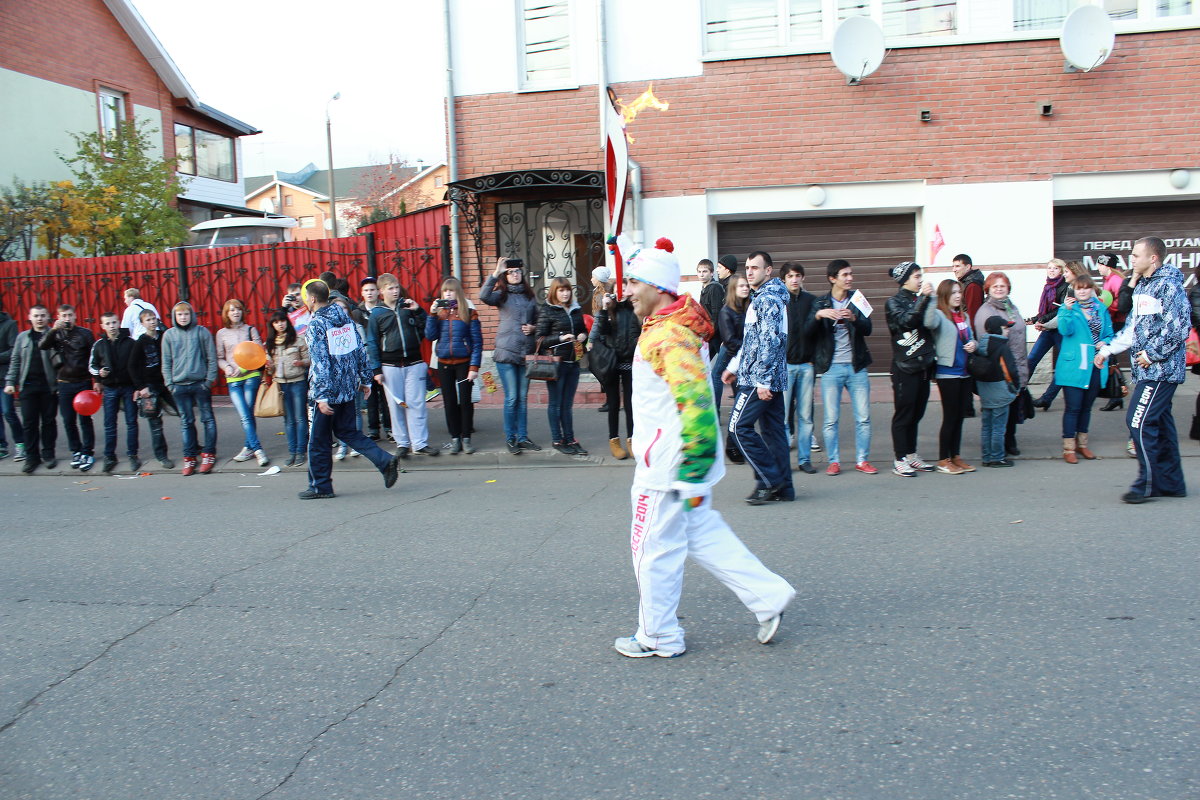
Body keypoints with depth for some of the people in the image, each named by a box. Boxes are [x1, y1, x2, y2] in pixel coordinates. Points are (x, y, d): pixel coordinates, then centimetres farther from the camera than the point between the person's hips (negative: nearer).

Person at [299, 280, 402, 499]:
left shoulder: (316, 325, -14)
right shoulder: (345, 317, 7)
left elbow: (321, 362, -20)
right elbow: (361, 350, 8)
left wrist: (322, 396, -19)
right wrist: (365, 380, 15)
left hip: (328, 391, -7)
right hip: (349, 387, 7)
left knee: (319, 440, 6)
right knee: (347, 431, 17)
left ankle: (320, 487, 15)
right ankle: (385, 461, 2)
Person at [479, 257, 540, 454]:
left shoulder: (529, 296, 12)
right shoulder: (502, 294, 0)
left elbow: (537, 321, 21)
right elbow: (484, 296, -22)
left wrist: (533, 328, -1)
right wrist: (495, 274, -26)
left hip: (526, 353, 4)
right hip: (506, 353, -4)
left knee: (523, 398, 9)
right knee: (511, 398, -3)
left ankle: (523, 437, 18)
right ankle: (510, 438, 9)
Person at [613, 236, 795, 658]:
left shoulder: (669, 337, -21)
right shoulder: (668, 325, 11)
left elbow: (697, 405, -28)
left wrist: (693, 472, -27)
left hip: (667, 468, -10)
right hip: (667, 460, 10)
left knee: (654, 548, 3)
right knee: (703, 535, 18)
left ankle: (658, 636, 18)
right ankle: (768, 596, 22)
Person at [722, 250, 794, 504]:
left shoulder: (768, 299, -13)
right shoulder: (760, 297, 19)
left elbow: (770, 341, -20)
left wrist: (762, 380, -23)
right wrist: (734, 366, 25)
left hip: (759, 378, -10)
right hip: (771, 378, 10)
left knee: (739, 427, -8)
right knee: (773, 430, 10)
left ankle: (769, 480, -3)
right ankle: (783, 487, 13)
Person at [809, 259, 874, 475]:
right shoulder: (820, 303, 4)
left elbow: (867, 329, -5)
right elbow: (809, 332, -7)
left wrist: (854, 318, -24)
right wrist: (818, 315, -25)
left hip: (856, 367, 2)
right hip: (831, 368, -2)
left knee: (863, 417, 2)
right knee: (831, 420, 0)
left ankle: (862, 460, 13)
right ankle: (834, 461, 10)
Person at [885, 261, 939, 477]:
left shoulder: (920, 300, 16)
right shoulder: (894, 302, -3)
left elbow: (931, 323, 4)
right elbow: (907, 321, -21)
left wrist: (931, 298, -4)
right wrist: (923, 298, -19)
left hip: (923, 366, 6)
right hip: (905, 368, -6)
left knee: (916, 413, 11)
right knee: (903, 414, -3)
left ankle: (911, 455, 19)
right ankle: (900, 460, 3)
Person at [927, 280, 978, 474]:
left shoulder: (964, 316, 13)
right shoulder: (939, 315, -9)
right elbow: (930, 323, -32)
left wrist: (973, 344, 2)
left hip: (964, 372, 7)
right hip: (947, 373, -7)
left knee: (960, 416, 12)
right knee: (950, 417, -3)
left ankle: (956, 457, 21)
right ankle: (943, 460, 6)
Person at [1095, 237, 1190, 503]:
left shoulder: (1169, 285, -13)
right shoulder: (1142, 286, 16)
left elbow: (1178, 327, -20)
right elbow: (1133, 326, 23)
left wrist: (1152, 354, -16)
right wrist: (1109, 349, 18)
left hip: (1160, 368, -9)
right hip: (1147, 369, 9)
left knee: (1139, 421, -11)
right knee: (1160, 423, 12)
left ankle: (1147, 483, -2)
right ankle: (1171, 483, 19)